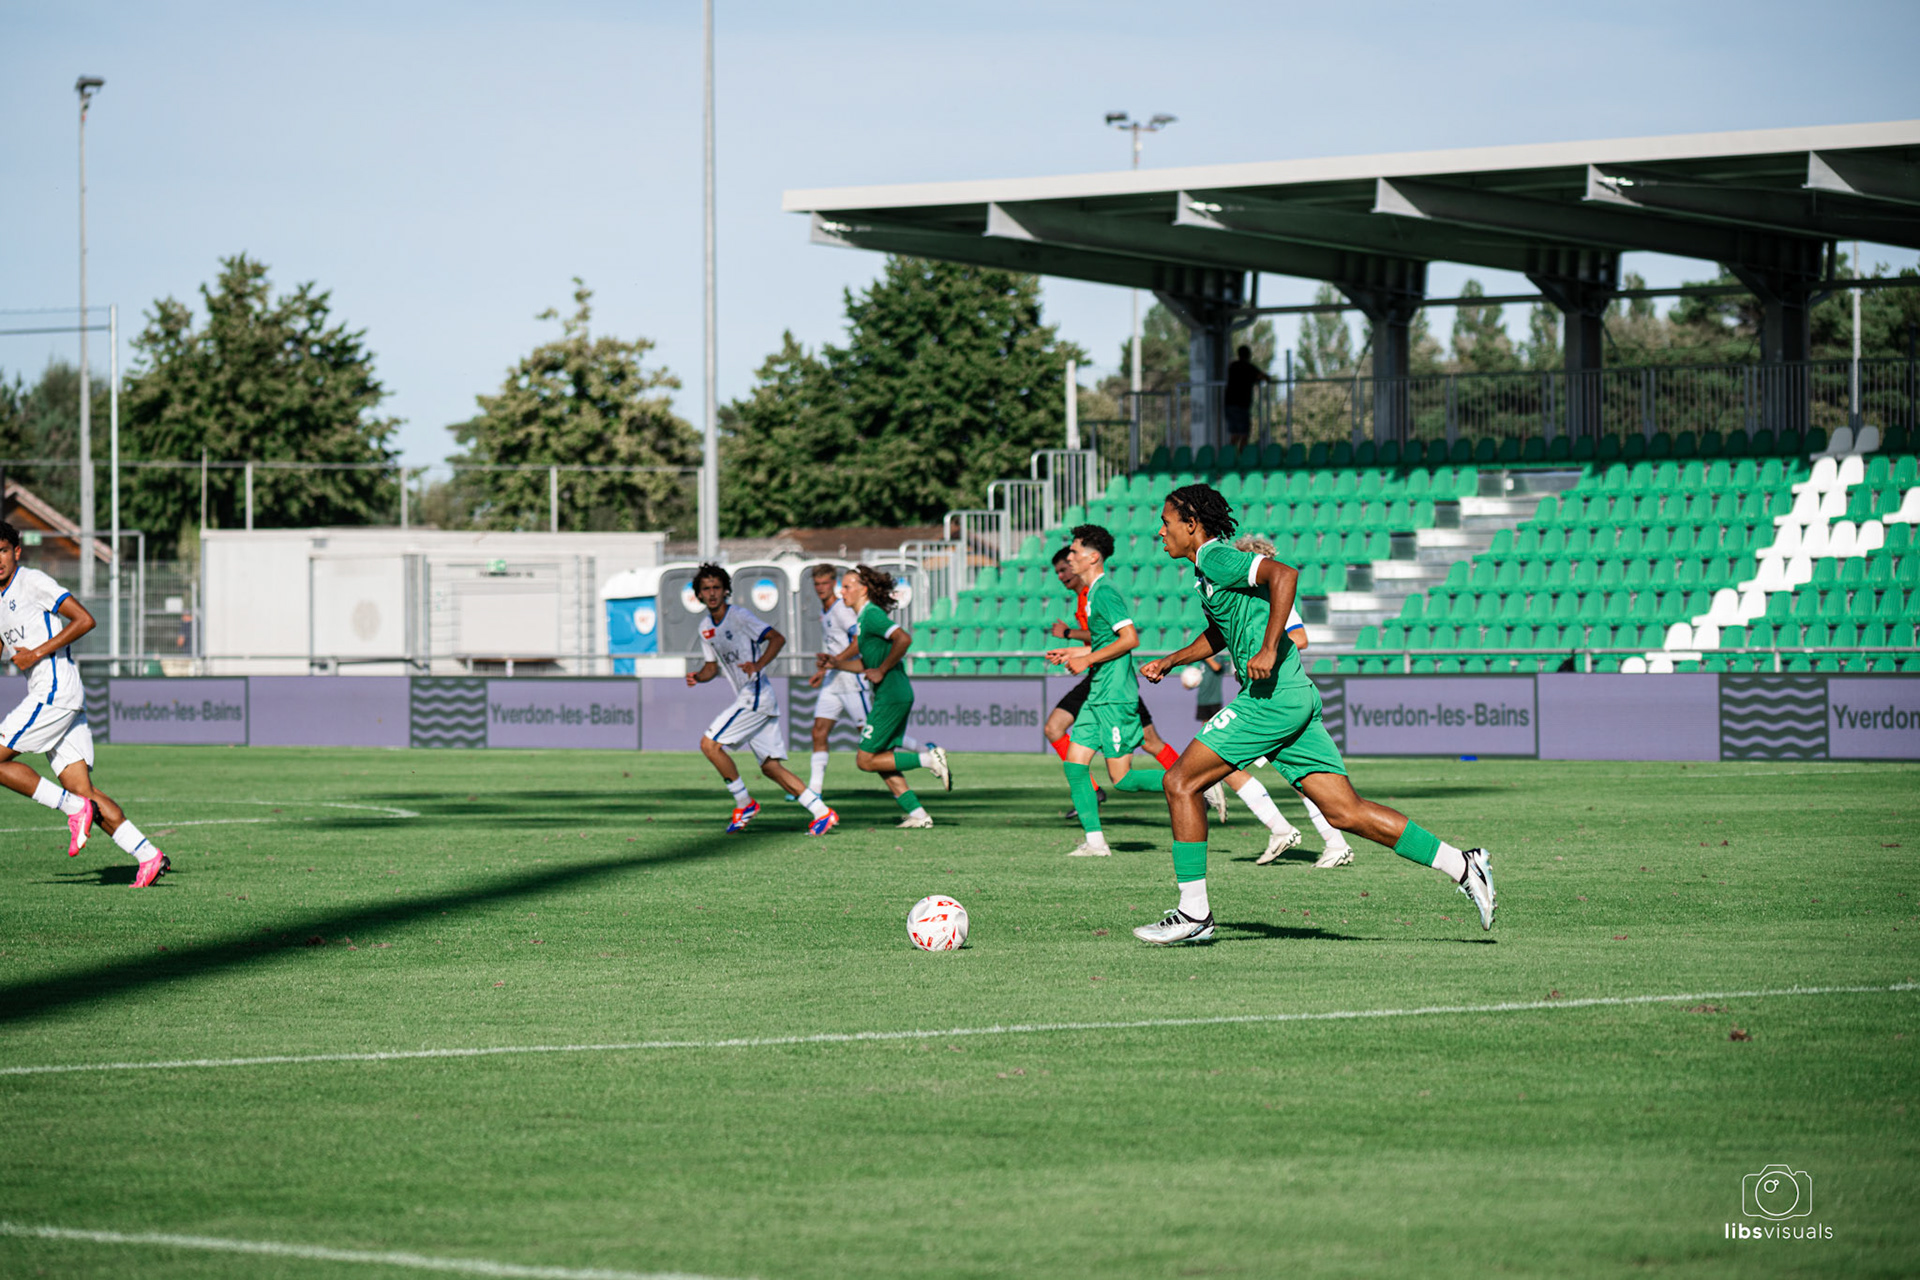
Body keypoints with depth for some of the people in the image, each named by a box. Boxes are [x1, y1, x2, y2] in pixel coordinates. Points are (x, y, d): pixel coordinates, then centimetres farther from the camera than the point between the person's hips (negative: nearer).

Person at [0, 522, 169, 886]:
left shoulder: (32, 582, -6)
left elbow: (84, 620, -13)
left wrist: (36, 654, -15)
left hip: (56, 690, -9)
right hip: (45, 695, 9)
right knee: (81, 789, -1)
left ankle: (75, 808, -9)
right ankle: (148, 855, -7)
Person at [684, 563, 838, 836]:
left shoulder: (739, 616, -10)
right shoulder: (706, 628, 14)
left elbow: (777, 639, -15)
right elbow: (713, 666, 22)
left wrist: (758, 665, -30)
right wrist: (698, 677, 0)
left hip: (756, 696, -9)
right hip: (747, 699, 9)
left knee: (709, 744, -12)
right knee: (771, 767, 4)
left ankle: (745, 804, -2)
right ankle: (822, 812, 3)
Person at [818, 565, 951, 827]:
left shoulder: (872, 615, -13)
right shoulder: (863, 618, 18)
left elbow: (904, 639, -27)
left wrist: (881, 671, -19)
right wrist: (836, 663, 13)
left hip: (892, 696, -10)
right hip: (896, 696, 10)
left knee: (865, 761, -5)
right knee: (883, 761, 12)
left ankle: (929, 759, -8)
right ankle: (917, 815, 9)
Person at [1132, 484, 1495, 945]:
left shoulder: (1216, 558, -7)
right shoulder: (1209, 567, 22)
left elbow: (1284, 574, -24)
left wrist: (1268, 651, -26)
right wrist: (1169, 662, 34)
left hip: (1271, 696, -10)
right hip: (1296, 699, 10)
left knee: (1181, 782, -3)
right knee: (1345, 811, 3)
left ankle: (1193, 914, -2)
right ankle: (1462, 865, -2)